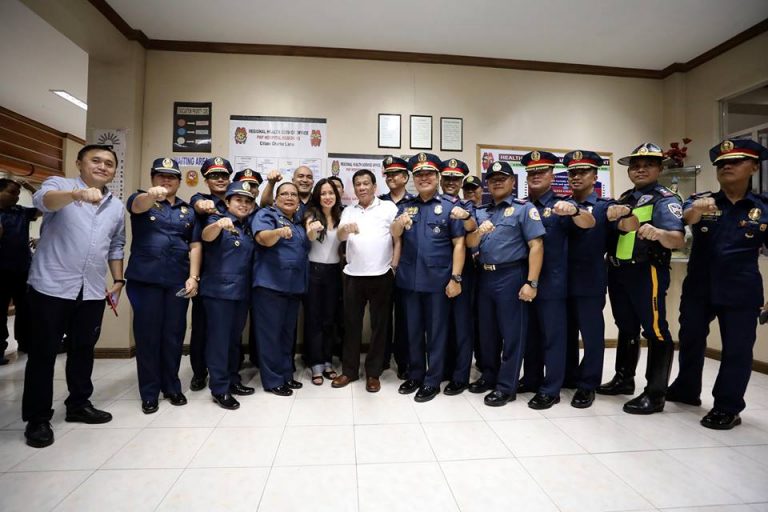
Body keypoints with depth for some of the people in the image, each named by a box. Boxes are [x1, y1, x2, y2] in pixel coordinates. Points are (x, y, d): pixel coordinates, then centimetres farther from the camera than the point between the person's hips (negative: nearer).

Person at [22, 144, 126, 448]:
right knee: (43, 352, 5)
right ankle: (38, 418, 17)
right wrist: (77, 194, -46)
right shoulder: (59, 185, -2)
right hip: (51, 286, -5)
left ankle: (79, 405, 30)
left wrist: (118, 280, 10)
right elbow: (43, 200, -26)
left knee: (83, 350, 15)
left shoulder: (116, 206, 13)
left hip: (92, 292, 5)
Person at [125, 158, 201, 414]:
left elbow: (195, 246, 7)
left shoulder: (188, 210, 13)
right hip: (145, 280, -2)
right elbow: (138, 204, -21)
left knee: (174, 335, 8)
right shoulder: (142, 200, 5)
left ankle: (172, 387, 24)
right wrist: (152, 195, -44)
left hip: (178, 281, 2)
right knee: (147, 335, 4)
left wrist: (193, 277, -4)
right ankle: (149, 393, 17)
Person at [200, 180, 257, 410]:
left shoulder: (248, 225, 12)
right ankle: (219, 389, 7)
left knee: (235, 338, 15)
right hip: (219, 290, -7)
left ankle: (232, 380, 27)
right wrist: (219, 224, -49)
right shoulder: (218, 220, -8)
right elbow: (207, 236, -29)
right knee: (219, 338, -1)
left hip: (242, 291, 7)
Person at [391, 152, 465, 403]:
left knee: (436, 331, 7)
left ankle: (432, 380, 20)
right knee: (413, 330, 14)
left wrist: (456, 278, -12)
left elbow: (459, 243, -5)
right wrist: (400, 223, -26)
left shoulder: (449, 207, -1)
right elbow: (394, 235, -3)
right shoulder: (405, 206, 10)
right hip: (409, 278, 4)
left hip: (438, 279, -3)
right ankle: (415, 375, 29)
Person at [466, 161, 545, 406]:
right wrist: (478, 232, -14)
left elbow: (536, 245, -11)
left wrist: (531, 282, -18)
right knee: (486, 330, 14)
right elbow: (470, 244, 8)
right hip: (484, 276, 6)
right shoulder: (482, 212, 15)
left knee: (511, 332, 2)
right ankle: (488, 375, 30)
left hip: (511, 276, -6)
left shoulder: (524, 208, -3)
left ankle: (506, 386, 12)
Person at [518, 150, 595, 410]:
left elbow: (589, 223, -19)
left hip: (551, 283, -5)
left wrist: (573, 210, -41)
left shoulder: (560, 205, -3)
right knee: (529, 334, 16)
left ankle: (550, 390, 12)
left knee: (552, 336, 3)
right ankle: (531, 379, 30)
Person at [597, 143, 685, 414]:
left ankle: (655, 394, 8)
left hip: (646, 272, -7)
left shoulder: (665, 199, -7)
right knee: (626, 327, 17)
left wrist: (658, 233, -43)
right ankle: (624, 379, 31)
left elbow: (678, 239, -25)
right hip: (618, 271, 7)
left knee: (655, 331, -1)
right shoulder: (624, 199, 14)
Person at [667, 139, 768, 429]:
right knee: (690, 341, 14)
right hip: (698, 287, 1)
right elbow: (685, 217, -21)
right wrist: (695, 210, -46)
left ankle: (727, 407, 19)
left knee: (737, 349, 3)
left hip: (741, 292, -1)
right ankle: (686, 390, 34)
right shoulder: (700, 201, 1)